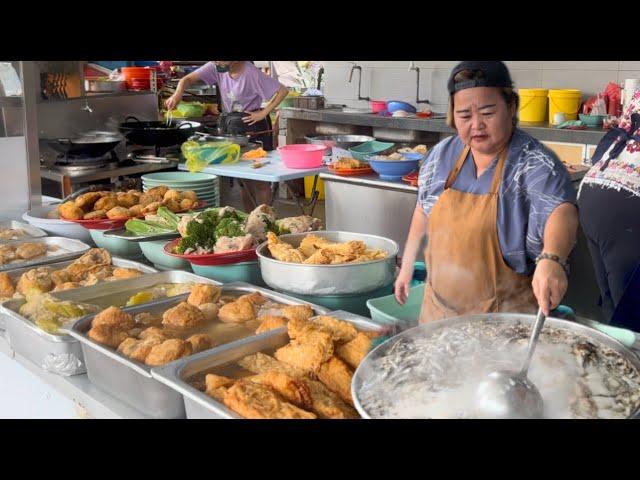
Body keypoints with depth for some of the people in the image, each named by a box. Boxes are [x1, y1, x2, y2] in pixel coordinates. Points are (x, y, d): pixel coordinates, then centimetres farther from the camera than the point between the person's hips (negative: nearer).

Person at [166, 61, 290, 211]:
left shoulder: (251, 73, -19)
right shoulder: (216, 68, -5)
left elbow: (283, 91, -18)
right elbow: (188, 79, -8)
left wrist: (263, 113, -17)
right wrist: (177, 95, -28)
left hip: (251, 126, -6)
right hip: (229, 125, 6)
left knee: (258, 179, -2)